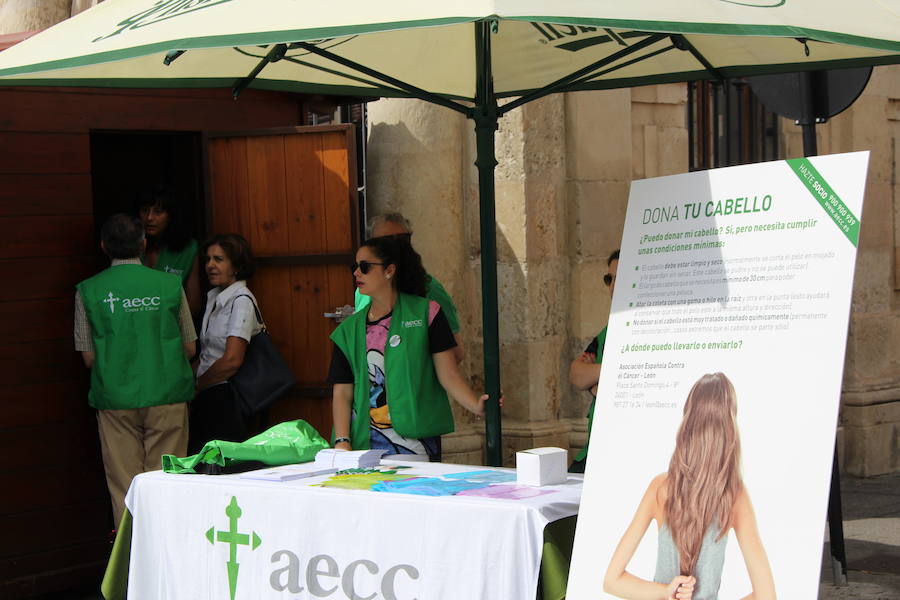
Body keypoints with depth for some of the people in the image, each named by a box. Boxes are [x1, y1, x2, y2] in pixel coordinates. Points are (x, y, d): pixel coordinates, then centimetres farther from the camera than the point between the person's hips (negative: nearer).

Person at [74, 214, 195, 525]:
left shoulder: (88, 290, -1)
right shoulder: (169, 284, -1)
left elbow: (89, 357, 2)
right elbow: (189, 348, 6)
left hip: (115, 399, 0)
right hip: (167, 397, 0)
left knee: (124, 488, 5)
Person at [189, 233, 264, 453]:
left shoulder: (242, 301, -10)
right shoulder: (214, 298, 16)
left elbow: (232, 360, -18)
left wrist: (197, 385, -6)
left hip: (226, 400, -8)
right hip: (206, 399, 8)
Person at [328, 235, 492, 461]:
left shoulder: (425, 313, 0)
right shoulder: (349, 330, 10)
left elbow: (448, 374, -4)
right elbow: (342, 392, 5)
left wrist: (477, 406, -20)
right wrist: (342, 441, -8)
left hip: (416, 441, -3)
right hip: (365, 443, 3)